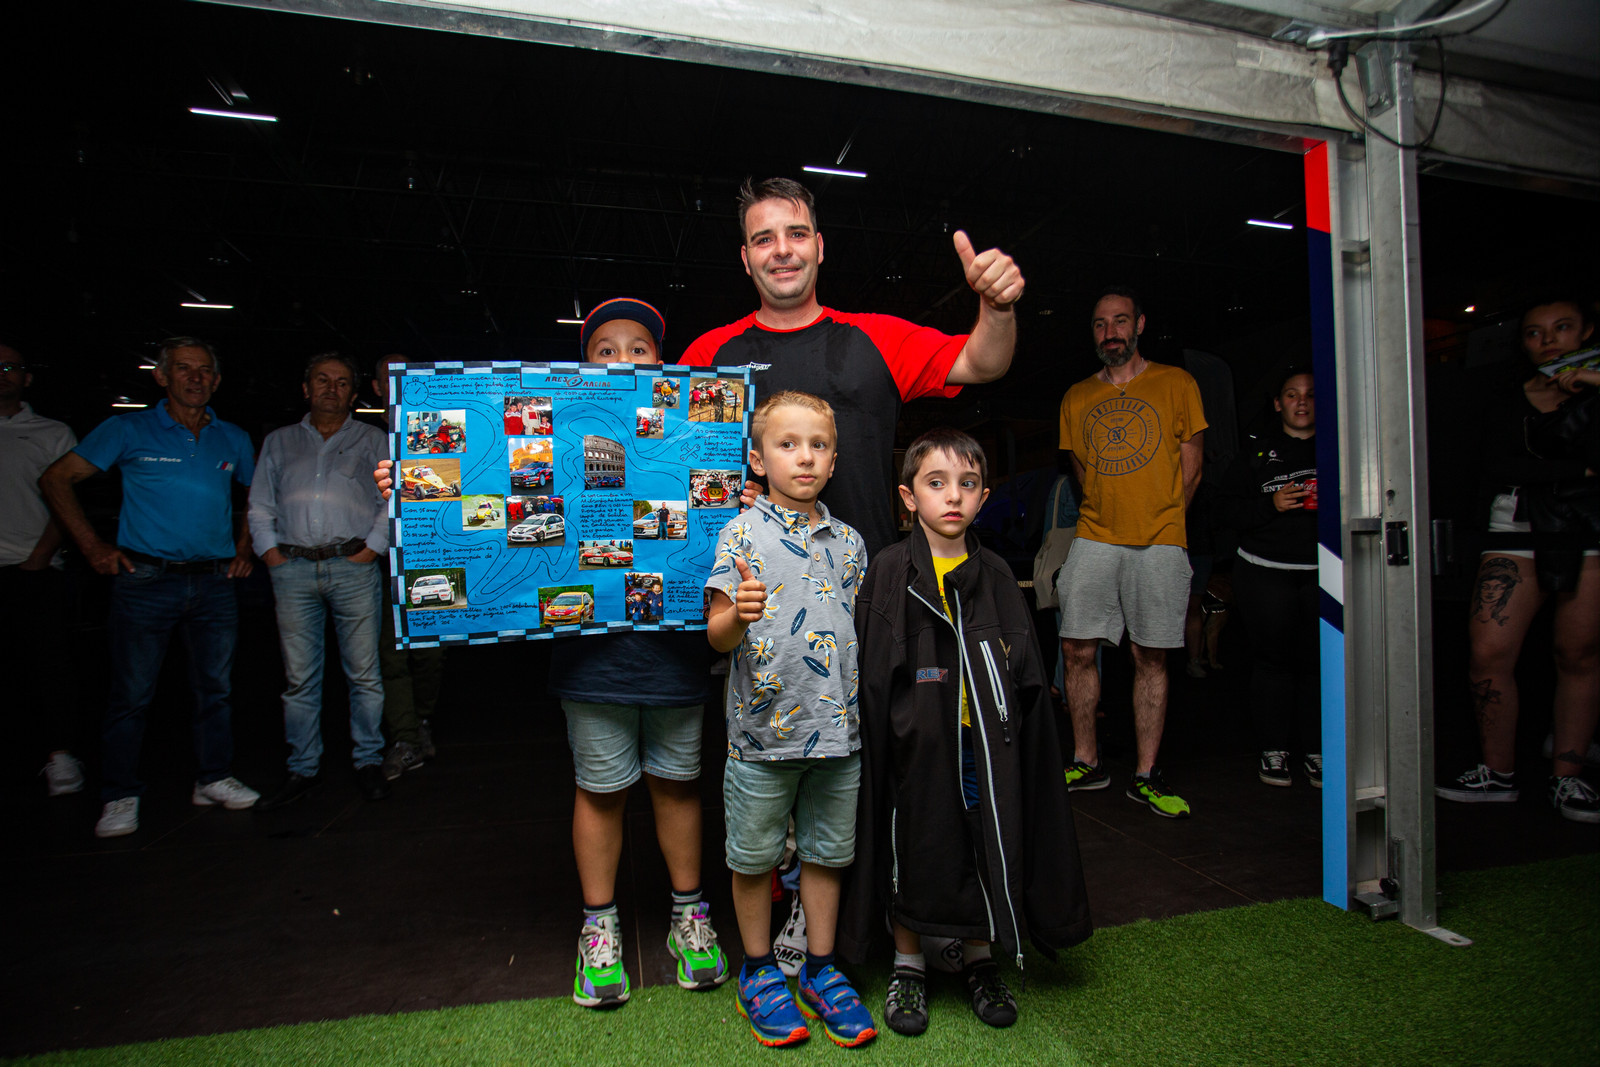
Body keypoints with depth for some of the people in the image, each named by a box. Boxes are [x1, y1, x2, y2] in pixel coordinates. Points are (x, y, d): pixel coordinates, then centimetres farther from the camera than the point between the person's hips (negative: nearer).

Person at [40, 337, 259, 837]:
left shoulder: (233, 439, 11)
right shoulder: (129, 430, 1)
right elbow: (56, 479, 3)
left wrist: (244, 548, 12)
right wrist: (93, 545, -4)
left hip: (214, 581, 3)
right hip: (146, 579, -3)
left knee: (216, 687, 8)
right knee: (132, 693, 1)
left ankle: (214, 780, 20)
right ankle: (121, 797, 12)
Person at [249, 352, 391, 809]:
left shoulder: (371, 439, 12)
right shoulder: (279, 442, 20)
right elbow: (260, 505, 18)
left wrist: (373, 545, -5)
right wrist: (269, 550, 4)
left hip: (353, 567, -2)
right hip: (293, 570, 2)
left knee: (364, 672, -1)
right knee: (299, 677, 3)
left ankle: (369, 762, 10)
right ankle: (302, 769, 12)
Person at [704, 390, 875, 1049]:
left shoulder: (848, 542, 8)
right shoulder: (742, 534, -6)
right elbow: (718, 635, -10)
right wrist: (739, 613, -30)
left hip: (838, 726, 4)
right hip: (764, 724, -3)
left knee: (827, 850, 15)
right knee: (754, 856, 11)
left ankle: (820, 971, 33)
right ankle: (758, 972, 32)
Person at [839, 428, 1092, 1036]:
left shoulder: (995, 576, 5)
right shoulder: (889, 573, -4)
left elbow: (1026, 680, 9)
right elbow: (872, 672, -4)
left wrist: (1013, 742, 4)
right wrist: (882, 732, -9)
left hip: (983, 743, 3)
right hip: (915, 742, -3)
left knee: (989, 845, 11)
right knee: (912, 848, 9)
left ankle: (980, 961, 35)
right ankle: (908, 965, 32)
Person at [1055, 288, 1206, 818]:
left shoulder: (1176, 384, 7)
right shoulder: (1076, 398, 13)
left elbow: (1190, 464, 9)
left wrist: (1159, 519, 8)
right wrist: (1115, 517, 14)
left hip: (1158, 544, -2)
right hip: (1094, 539, 2)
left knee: (1151, 658, 1)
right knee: (1077, 649, -2)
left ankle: (1146, 776, 10)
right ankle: (1086, 763, 13)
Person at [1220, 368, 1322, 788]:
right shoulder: (1257, 451, 8)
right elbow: (1230, 507, 2)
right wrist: (1272, 505, -15)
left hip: (1323, 571, 2)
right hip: (1266, 572, -1)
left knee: (1319, 659, -1)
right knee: (1273, 658, 0)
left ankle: (1315, 751, 10)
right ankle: (1273, 750, 10)